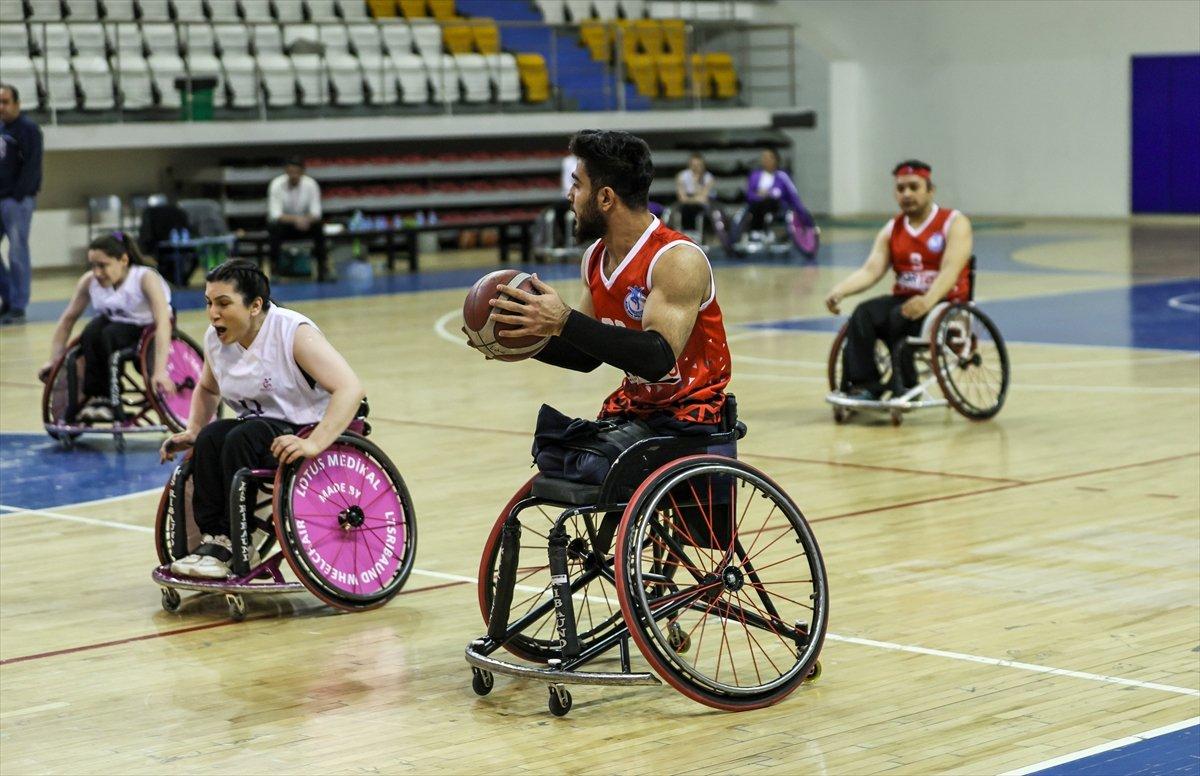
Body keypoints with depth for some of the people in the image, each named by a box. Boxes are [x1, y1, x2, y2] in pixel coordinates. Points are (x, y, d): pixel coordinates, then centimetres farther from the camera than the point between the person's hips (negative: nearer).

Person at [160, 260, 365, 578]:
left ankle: (234, 547, -24)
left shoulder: (294, 333, -19)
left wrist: (313, 444, -39)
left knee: (242, 439, -32)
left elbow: (350, 388, -29)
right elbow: (207, 389, 24)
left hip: (305, 432, -6)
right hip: (258, 429, 6)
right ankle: (213, 538, -23)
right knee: (210, 437, -24)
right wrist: (192, 431, 6)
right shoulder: (215, 340, 1)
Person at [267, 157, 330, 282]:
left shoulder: (310, 184, -13)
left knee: (319, 225, -30)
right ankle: (274, 267, -25)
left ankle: (323, 269, -23)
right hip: (284, 222, -1)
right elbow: (275, 214, -26)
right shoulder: (276, 185, -19)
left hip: (304, 224, 1)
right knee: (275, 226, -36)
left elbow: (316, 213, -15)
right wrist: (294, 219, -44)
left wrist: (307, 219, -39)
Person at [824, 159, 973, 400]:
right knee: (863, 314, -25)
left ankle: (904, 386, -21)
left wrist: (927, 301, -38)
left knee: (901, 317, -34)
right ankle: (863, 385, -30)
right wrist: (839, 291, -20)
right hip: (904, 298, 5)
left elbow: (950, 270, -19)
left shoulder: (954, 223, -3)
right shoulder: (891, 230, 12)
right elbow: (871, 271, 1)